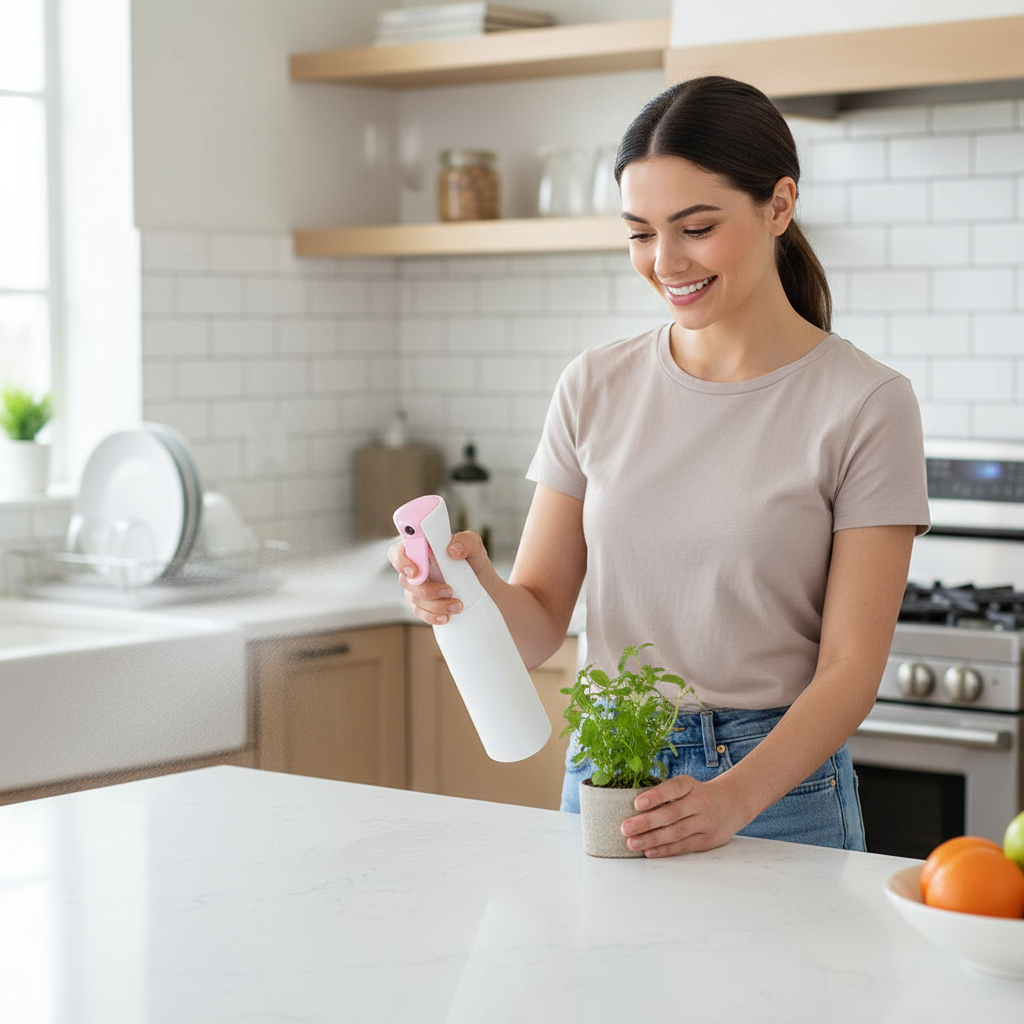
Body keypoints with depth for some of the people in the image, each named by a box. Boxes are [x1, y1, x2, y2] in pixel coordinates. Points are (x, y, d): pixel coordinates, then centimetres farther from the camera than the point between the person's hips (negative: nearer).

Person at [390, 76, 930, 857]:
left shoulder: (865, 404, -9)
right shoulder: (596, 388, 2)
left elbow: (852, 668, -12)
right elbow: (542, 623, 3)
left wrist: (735, 797, -26)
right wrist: (477, 586, -20)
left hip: (777, 791, -3)